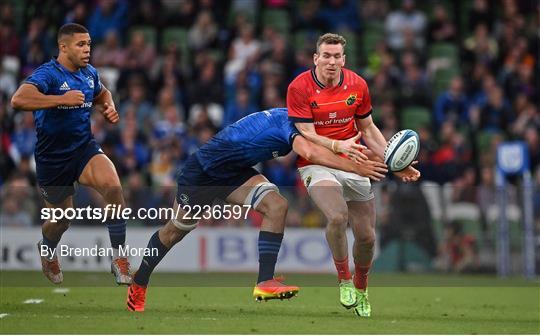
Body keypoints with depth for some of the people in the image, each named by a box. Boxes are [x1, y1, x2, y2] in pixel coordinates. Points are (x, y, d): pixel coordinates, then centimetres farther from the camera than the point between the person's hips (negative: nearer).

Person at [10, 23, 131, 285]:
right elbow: (18, 100, -38)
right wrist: (62, 99, -39)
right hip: (52, 158, -4)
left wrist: (109, 108, 5)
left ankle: (119, 259, -14)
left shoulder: (89, 73, 2)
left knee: (113, 188, -25)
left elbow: (101, 94, 28)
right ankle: (47, 251, 49)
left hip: (85, 149, 4)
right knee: (62, 219, 11)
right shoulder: (48, 74, -19)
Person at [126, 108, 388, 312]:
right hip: (202, 170, -7)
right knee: (175, 231, 11)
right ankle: (138, 284, 34)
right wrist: (356, 167, -48)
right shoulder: (293, 121, -28)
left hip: (235, 172, 8)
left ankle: (265, 282, -18)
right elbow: (310, 153, -47)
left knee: (276, 206, -16)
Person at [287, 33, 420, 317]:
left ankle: (361, 290, 29)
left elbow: (368, 129, 13)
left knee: (367, 237, 1)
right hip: (316, 164, -4)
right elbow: (307, 134, -15)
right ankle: (344, 278, -8)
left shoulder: (357, 85, 2)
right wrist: (339, 146, -32)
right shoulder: (299, 87, -11)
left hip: (353, 165, 4)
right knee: (337, 217, -32)